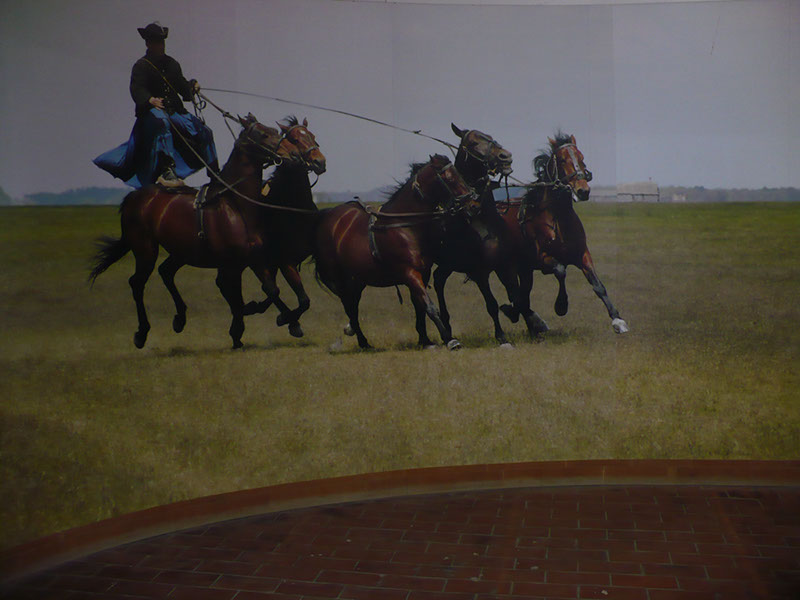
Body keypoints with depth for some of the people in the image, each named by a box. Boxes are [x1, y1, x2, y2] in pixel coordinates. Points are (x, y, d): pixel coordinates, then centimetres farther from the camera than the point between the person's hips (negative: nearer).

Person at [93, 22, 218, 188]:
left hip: (175, 111, 6)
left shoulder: (172, 63, 17)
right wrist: (150, 100, -37)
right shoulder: (141, 66, -3)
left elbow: (181, 85, 24)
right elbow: (137, 89, -19)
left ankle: (214, 174, 15)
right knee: (162, 122, -40)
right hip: (152, 112, -6)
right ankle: (166, 169, -48)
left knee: (203, 131, -1)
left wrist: (192, 86, 5)